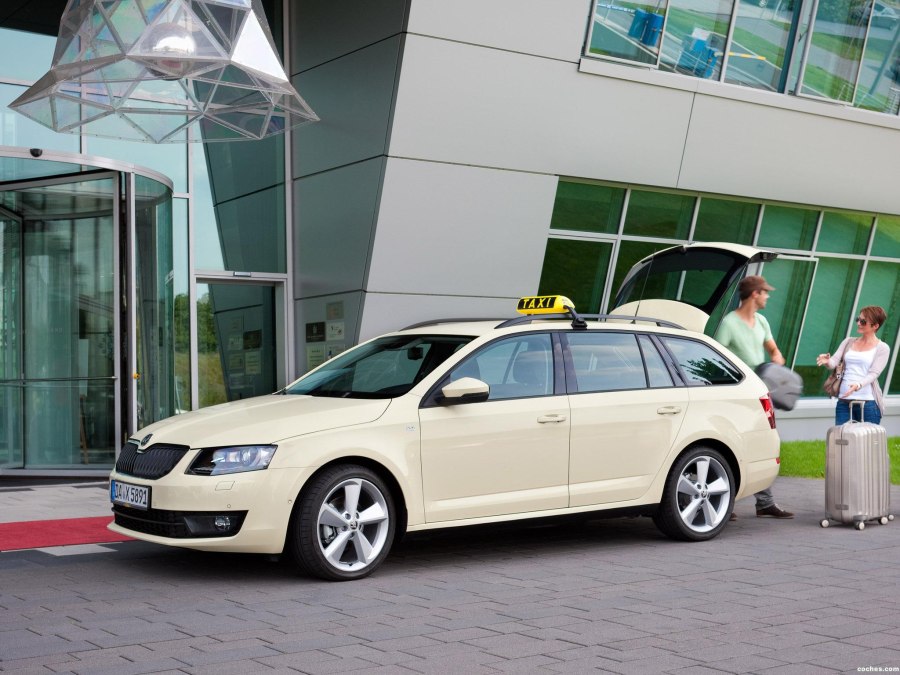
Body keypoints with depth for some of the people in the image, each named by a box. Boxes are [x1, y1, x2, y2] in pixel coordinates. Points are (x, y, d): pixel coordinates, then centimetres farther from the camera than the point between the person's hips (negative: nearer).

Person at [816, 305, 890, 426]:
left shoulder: (882, 348, 3)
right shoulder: (848, 342, 15)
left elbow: (873, 374, -8)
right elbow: (834, 362, 4)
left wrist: (858, 385, -28)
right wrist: (827, 361, -21)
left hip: (868, 402, -4)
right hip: (844, 402, 4)